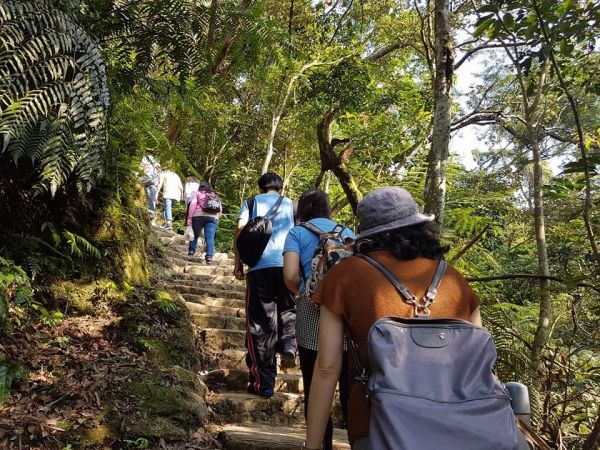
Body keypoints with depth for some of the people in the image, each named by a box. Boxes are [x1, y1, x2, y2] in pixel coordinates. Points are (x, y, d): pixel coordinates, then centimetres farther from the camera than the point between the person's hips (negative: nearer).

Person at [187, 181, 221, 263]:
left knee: (195, 235, 16)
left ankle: (191, 252, 11)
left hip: (198, 215, -1)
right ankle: (209, 257, -18)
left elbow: (192, 204, 2)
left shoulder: (197, 193, 18)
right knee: (210, 237, -7)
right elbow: (220, 210, 19)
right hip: (212, 217, 1)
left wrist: (189, 218, -2)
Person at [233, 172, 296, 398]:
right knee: (289, 310, 23)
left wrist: (238, 263, 6)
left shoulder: (252, 202, 16)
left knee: (260, 324, 5)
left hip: (260, 266, -1)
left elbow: (240, 230, 2)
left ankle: (263, 382, 8)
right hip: (289, 266, 1)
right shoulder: (291, 204, 20)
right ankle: (288, 342, -7)